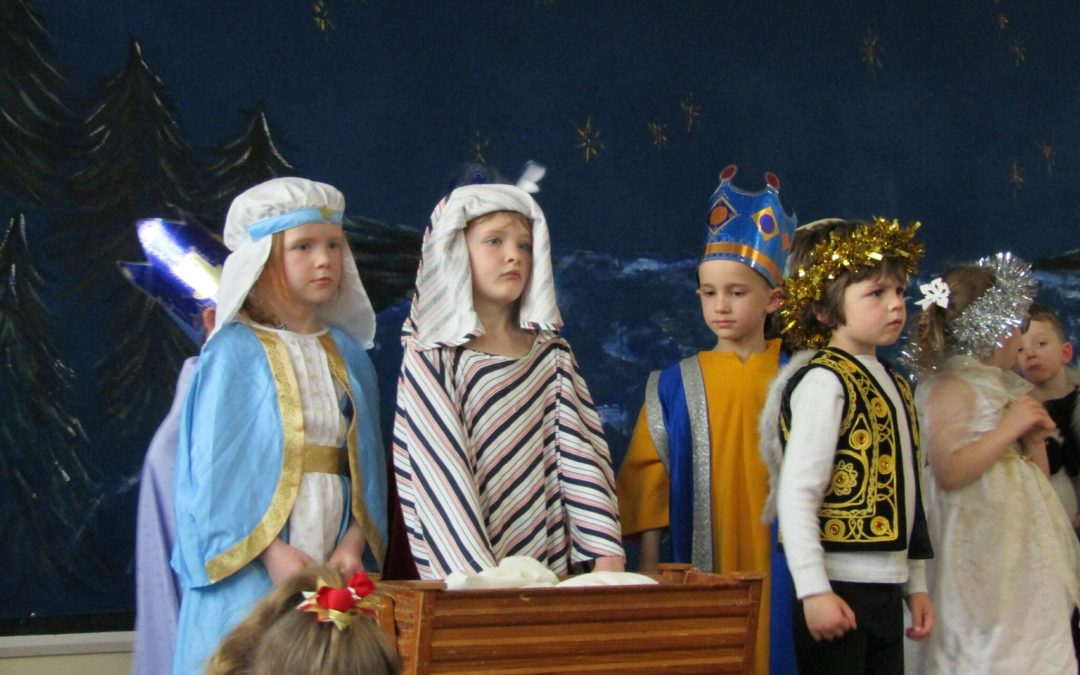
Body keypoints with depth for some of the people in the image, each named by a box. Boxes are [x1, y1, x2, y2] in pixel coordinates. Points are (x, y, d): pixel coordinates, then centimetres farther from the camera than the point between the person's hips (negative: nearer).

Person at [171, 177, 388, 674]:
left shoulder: (348, 354, 11)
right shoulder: (234, 352, -3)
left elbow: (368, 464, 9)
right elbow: (213, 467, -7)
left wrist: (355, 542, -6)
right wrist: (270, 553, -15)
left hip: (336, 573, 4)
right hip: (250, 576, -4)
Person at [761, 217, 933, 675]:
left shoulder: (893, 385, 14)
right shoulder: (825, 380, -13)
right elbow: (796, 493, -19)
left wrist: (916, 584, 19)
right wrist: (813, 590, -24)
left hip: (886, 588, 9)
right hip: (839, 587, -8)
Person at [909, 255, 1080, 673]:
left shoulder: (1005, 389, 18)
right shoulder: (951, 388, -11)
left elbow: (1036, 480, 24)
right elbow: (948, 471, -24)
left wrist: (1035, 439, 5)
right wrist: (1009, 429, -18)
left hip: (1024, 554, 9)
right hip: (983, 555, -9)